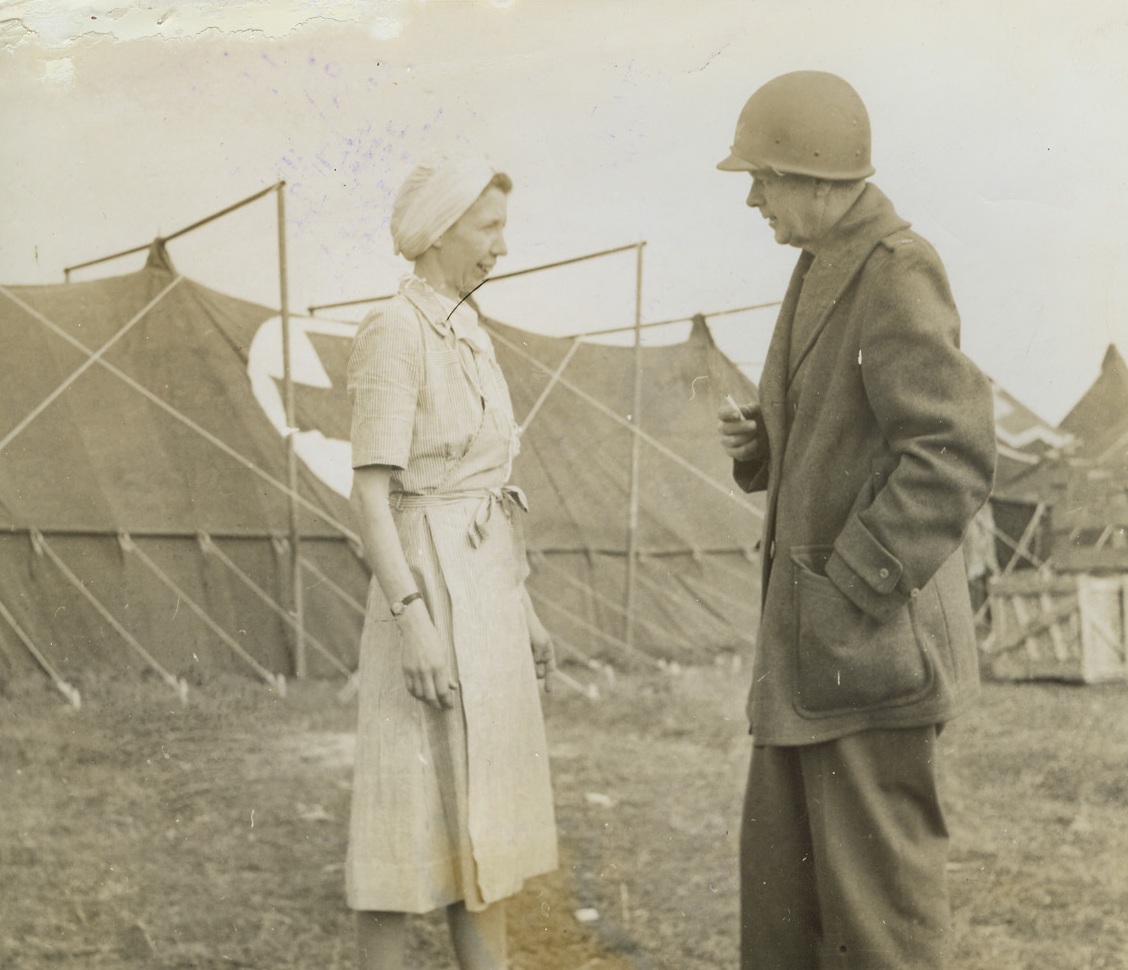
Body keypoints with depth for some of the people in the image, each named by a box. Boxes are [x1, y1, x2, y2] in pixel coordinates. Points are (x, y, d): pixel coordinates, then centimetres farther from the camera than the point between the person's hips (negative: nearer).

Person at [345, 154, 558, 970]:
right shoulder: (391, 337, -12)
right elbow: (371, 492, -17)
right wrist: (413, 623, -24)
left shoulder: (469, 338, 16)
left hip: (484, 590, 9)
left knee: (485, 811, 12)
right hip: (430, 592, -9)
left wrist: (522, 607, 18)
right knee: (411, 815, -3)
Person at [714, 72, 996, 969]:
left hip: (874, 632, -10)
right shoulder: (824, 272, 15)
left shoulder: (898, 273, -15)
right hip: (816, 631, 10)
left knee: (875, 892, -1)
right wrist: (759, 440, 3)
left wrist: (849, 600, -23)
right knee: (783, 873, 14)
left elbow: (954, 457, -23)